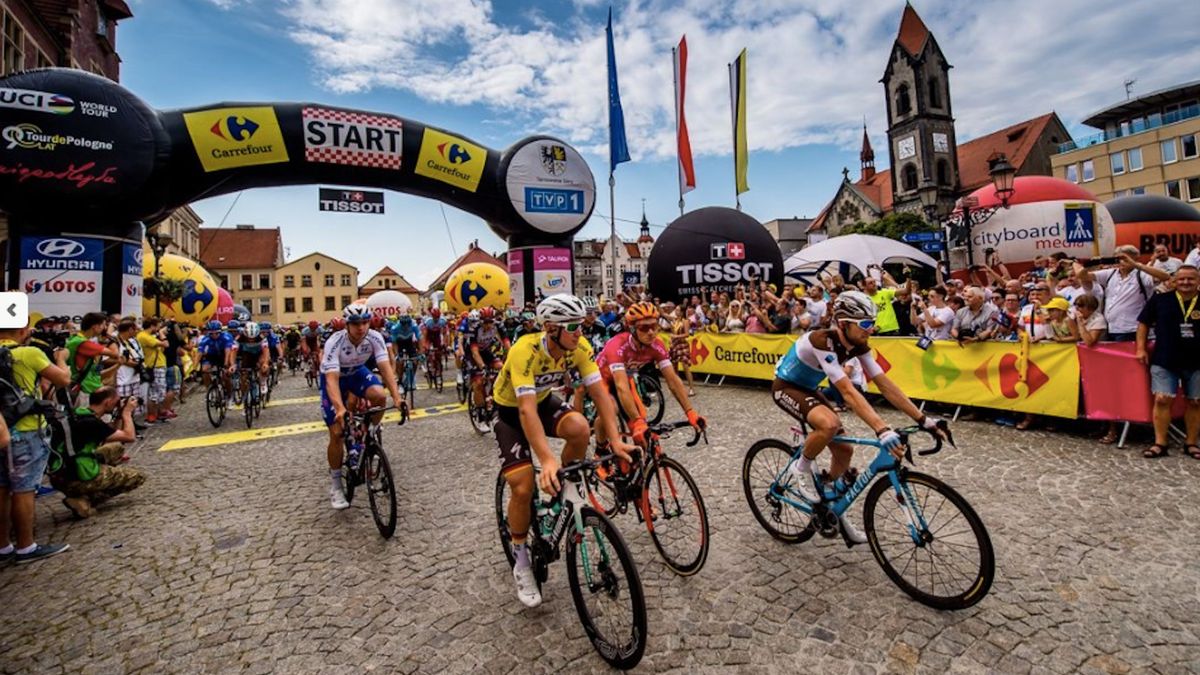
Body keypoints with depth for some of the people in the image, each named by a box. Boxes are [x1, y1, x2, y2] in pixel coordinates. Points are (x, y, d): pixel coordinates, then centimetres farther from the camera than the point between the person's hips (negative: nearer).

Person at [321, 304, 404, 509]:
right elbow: (332, 379, -41)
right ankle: (335, 483, 11)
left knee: (379, 395, -31)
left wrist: (397, 397, -44)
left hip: (357, 372, 3)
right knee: (337, 433, -8)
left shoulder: (375, 338, -26)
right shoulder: (334, 343, -34)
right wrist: (340, 409, -55)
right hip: (335, 377, -2)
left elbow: (386, 368, -31)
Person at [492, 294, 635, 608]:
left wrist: (615, 440, -29)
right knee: (523, 488, -14)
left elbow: (600, 394, -19)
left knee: (580, 429, -28)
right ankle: (521, 560, 11)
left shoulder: (579, 347, -20)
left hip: (543, 400, 4)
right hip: (509, 410, -4)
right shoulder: (525, 351, -36)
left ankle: (564, 492, 0)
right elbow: (527, 411, -42)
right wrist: (547, 460, -52)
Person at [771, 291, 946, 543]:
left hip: (809, 388, 8)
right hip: (786, 387, -8)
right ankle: (801, 467, -6)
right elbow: (848, 392, -42)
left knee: (844, 450, 5)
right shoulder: (822, 341, -34)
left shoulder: (857, 344, -10)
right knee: (829, 424, -35)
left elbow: (884, 383, -11)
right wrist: (882, 430, -50)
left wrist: (922, 419, -16)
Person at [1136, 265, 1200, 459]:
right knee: (1162, 400, -5)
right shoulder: (1160, 300, 1)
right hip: (1165, 361, -1)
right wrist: (1141, 348, 0)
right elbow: (1143, 323, 7)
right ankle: (1160, 443, 1)